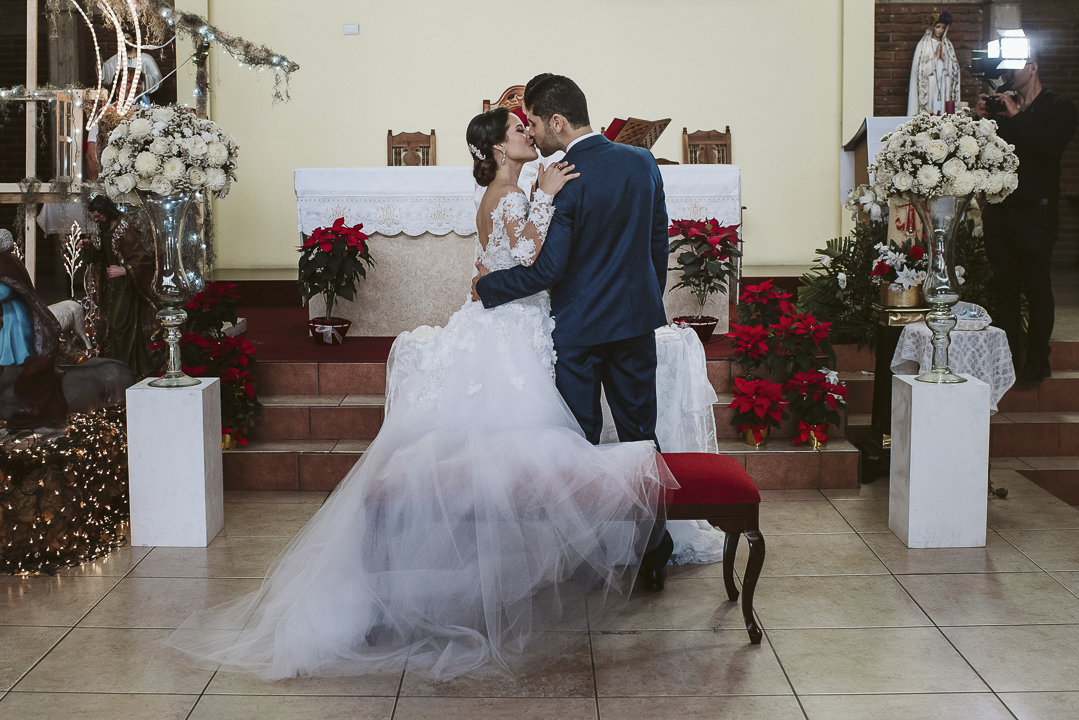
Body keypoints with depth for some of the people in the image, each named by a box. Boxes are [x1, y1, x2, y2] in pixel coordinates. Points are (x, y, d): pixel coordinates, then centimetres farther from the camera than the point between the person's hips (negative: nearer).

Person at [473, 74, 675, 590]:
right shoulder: (643, 163, 1)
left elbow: (549, 269, -18)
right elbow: (658, 244, 8)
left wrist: (489, 286, -3)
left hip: (578, 326, -5)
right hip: (637, 320, 5)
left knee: (580, 443, 7)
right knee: (640, 436, 12)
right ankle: (654, 555, 19)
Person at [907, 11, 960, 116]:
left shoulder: (947, 45, 16)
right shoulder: (923, 44, 3)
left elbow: (953, 67, 12)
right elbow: (920, 68, -4)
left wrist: (943, 57, -2)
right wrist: (935, 56, -6)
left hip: (944, 85, 4)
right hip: (929, 85, -4)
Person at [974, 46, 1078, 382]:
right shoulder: (1001, 107, 16)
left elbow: (1052, 146, -18)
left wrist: (1015, 116, -14)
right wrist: (982, 119, -2)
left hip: (1035, 212, -5)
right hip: (999, 211, 5)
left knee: (1036, 288, -2)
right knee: (1004, 286, 8)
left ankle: (1037, 361, 5)